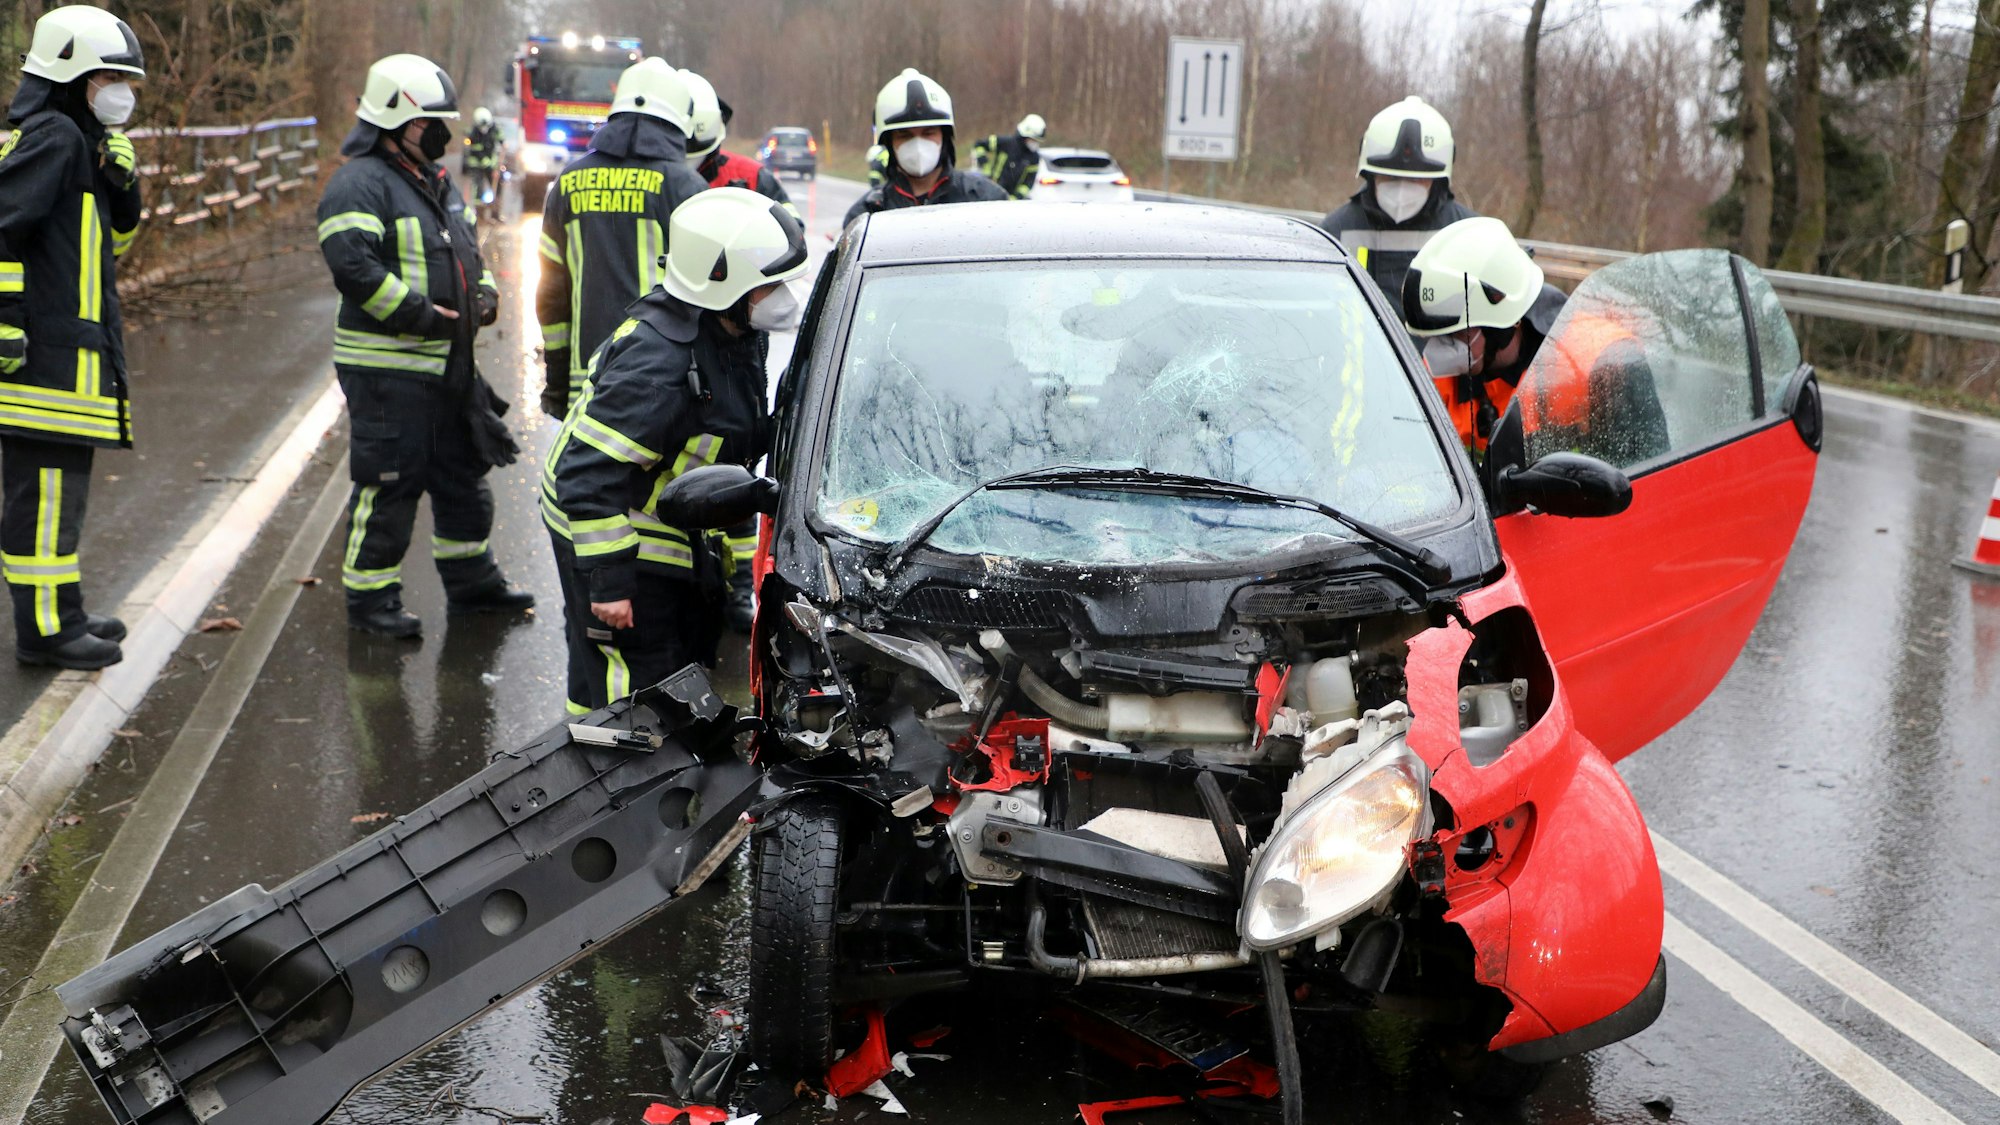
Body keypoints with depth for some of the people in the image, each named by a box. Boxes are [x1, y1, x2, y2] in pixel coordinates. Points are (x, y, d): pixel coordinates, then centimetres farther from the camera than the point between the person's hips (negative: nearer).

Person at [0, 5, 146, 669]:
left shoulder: (86, 142, 19)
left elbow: (114, 236, 21)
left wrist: (121, 182, 3)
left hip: (72, 352, 11)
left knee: (61, 486, 16)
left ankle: (61, 615, 26)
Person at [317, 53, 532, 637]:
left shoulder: (438, 182, 17)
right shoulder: (359, 183, -13)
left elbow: (467, 247, 28)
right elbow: (352, 264, -24)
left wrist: (482, 291, 7)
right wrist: (419, 314, -24)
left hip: (448, 363, 9)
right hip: (386, 366, -9)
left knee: (463, 472, 17)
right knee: (389, 481, -4)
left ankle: (471, 582, 31)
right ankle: (369, 596, 9)